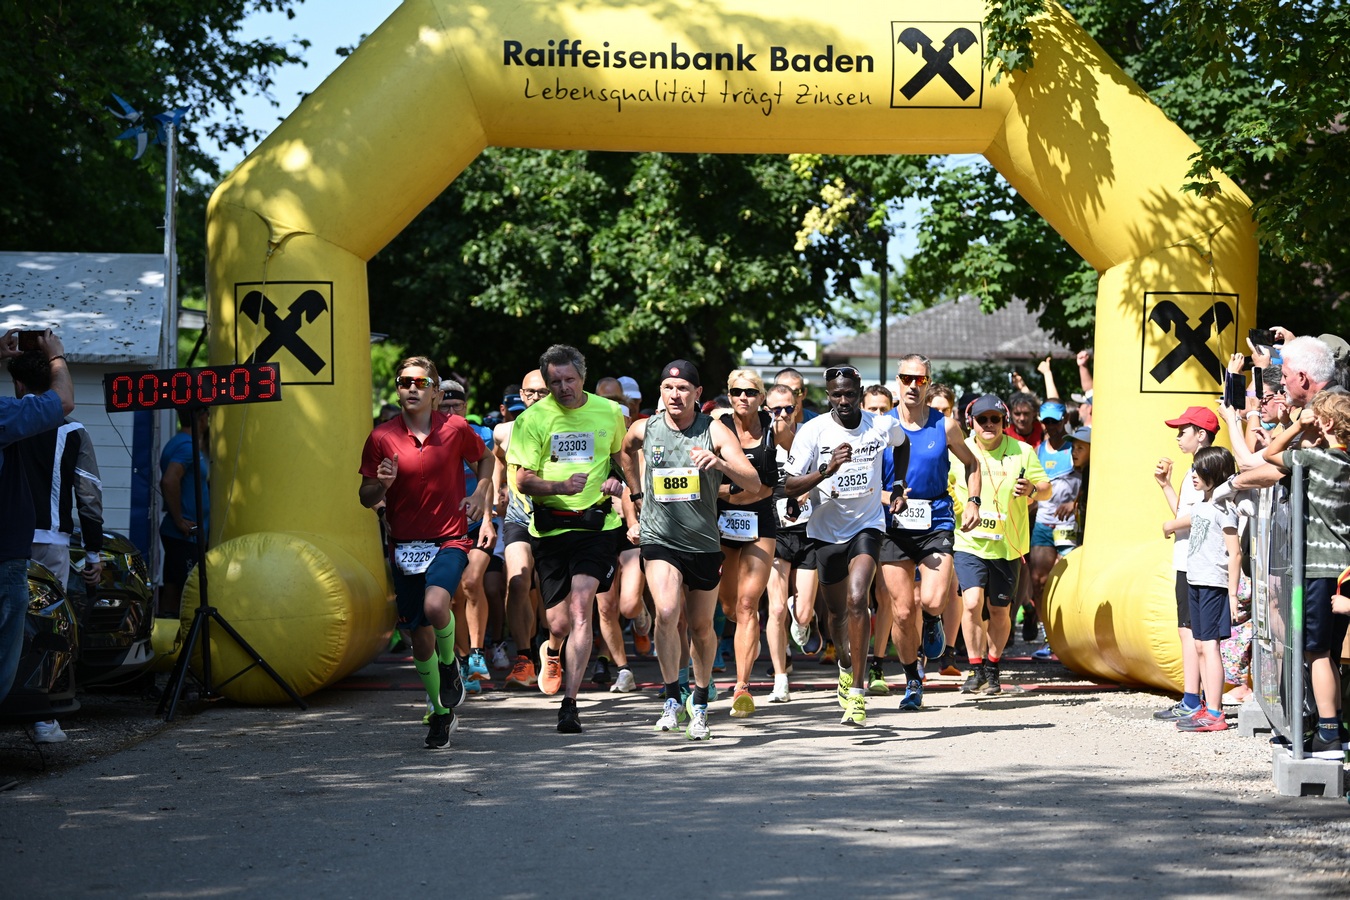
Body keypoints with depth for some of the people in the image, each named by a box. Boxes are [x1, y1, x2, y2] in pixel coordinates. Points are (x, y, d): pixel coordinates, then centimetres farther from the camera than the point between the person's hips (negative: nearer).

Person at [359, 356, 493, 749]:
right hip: (405, 546, 2)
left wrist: (479, 494, 1)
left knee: (435, 605, -29)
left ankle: (450, 665, 3)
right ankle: (441, 713, 26)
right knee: (420, 638, 6)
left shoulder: (456, 429, -2)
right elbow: (366, 498, 3)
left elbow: (484, 458, 18)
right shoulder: (381, 438, -2)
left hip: (449, 539, -2)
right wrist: (382, 484, -18)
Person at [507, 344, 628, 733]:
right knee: (559, 622, 4)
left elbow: (621, 457, 23)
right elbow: (523, 480, -5)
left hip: (597, 523, 0)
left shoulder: (608, 412, 4)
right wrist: (560, 486, -23)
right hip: (550, 525, 0)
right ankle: (552, 652, 43)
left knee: (580, 608, -16)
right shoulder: (533, 419, -3)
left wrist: (616, 480, 2)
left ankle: (569, 704, -14)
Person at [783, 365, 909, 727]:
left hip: (867, 525, -1)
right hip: (827, 529, 1)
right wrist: (827, 470, -30)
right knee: (837, 611, 15)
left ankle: (857, 694, -20)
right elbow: (791, 486, -16)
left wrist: (899, 487, 11)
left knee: (857, 601, -22)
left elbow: (903, 445, 19)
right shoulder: (813, 431, -12)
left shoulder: (883, 426, -7)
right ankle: (846, 662, 49)